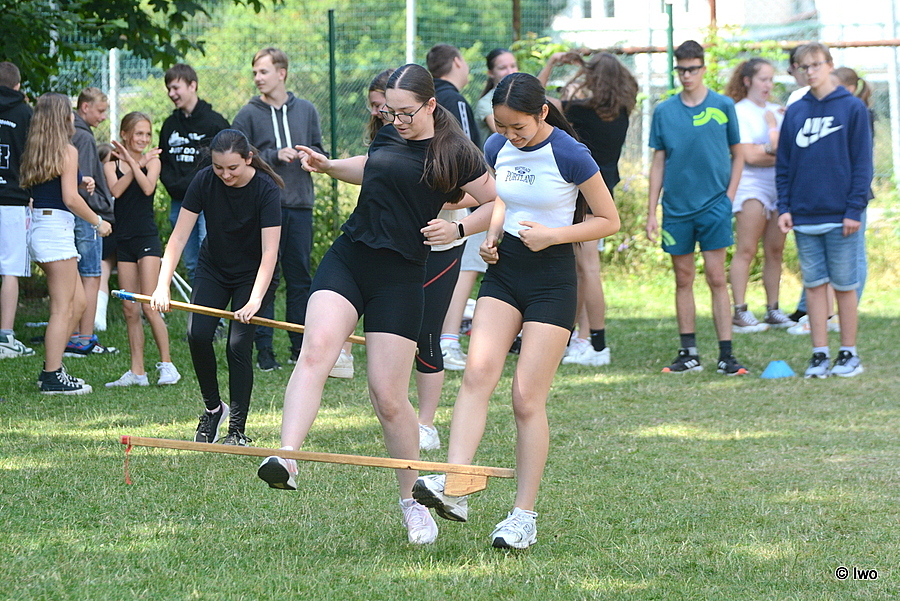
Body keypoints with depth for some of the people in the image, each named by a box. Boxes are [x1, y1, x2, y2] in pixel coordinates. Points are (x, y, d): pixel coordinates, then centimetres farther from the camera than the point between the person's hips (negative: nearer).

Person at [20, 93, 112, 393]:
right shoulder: (67, 151, -9)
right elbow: (70, 199, -14)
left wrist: (81, 184, 14)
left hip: (37, 228, 8)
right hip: (56, 227, -8)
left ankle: (51, 368, 15)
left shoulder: (33, 152, 14)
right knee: (62, 308, -5)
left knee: (77, 302, 14)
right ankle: (53, 376, -5)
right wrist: (98, 222, -3)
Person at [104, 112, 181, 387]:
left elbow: (148, 188, -16)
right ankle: (137, 372, 6)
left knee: (149, 306, -11)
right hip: (124, 240, 4)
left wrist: (133, 161, -15)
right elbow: (116, 190, -12)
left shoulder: (152, 161, 2)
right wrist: (139, 163, -12)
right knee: (129, 309, 3)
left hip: (147, 238, -4)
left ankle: (167, 365, -4)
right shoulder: (112, 165, 8)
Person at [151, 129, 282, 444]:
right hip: (213, 268, 3)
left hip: (253, 275, -3)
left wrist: (255, 300, -43)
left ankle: (237, 430, -3)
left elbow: (269, 251, -31)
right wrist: (162, 286, -29)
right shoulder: (204, 181, -18)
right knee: (197, 334, -15)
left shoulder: (266, 190, -26)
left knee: (238, 345, -14)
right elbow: (179, 236, -18)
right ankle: (213, 407, 7)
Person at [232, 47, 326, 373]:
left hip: (300, 205, 3)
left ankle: (301, 347, 14)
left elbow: (321, 154, 14)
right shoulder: (248, 115, 2)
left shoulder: (306, 110, 11)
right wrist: (274, 156, -13)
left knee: (300, 279, 7)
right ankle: (264, 350, 0)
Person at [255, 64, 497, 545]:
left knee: (388, 395, -4)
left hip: (399, 276, -4)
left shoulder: (455, 153, -4)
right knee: (316, 348, -24)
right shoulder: (389, 135, 12)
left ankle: (411, 501, 15)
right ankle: (286, 457, -39)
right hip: (347, 257, 4)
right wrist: (328, 166, 18)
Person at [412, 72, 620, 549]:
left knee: (527, 398, -6)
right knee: (477, 373, -15)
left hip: (552, 280, -5)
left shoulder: (571, 156, -14)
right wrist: (492, 235, 2)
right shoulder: (498, 147, 3)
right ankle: (453, 487, -26)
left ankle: (524, 516, 2)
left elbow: (610, 220, -5)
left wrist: (553, 234, -17)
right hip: (504, 270, 5)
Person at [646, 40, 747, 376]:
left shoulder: (722, 106, 2)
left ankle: (726, 354, -5)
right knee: (683, 279, 7)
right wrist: (651, 212, 6)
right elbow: (658, 163, 10)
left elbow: (737, 155, 9)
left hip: (714, 205, -2)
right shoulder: (664, 111, 6)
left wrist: (729, 195, -3)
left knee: (716, 278, -5)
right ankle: (688, 354, 13)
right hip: (676, 208, 2)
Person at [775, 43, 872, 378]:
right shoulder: (795, 112, 9)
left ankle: (848, 354, 10)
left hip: (839, 216, -3)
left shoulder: (852, 108, -2)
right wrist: (784, 207, 2)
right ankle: (819, 355, 10)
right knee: (814, 285, 5)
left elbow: (862, 162, -4)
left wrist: (855, 209, -10)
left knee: (844, 286, 2)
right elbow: (783, 164, 12)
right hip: (804, 217, 4)